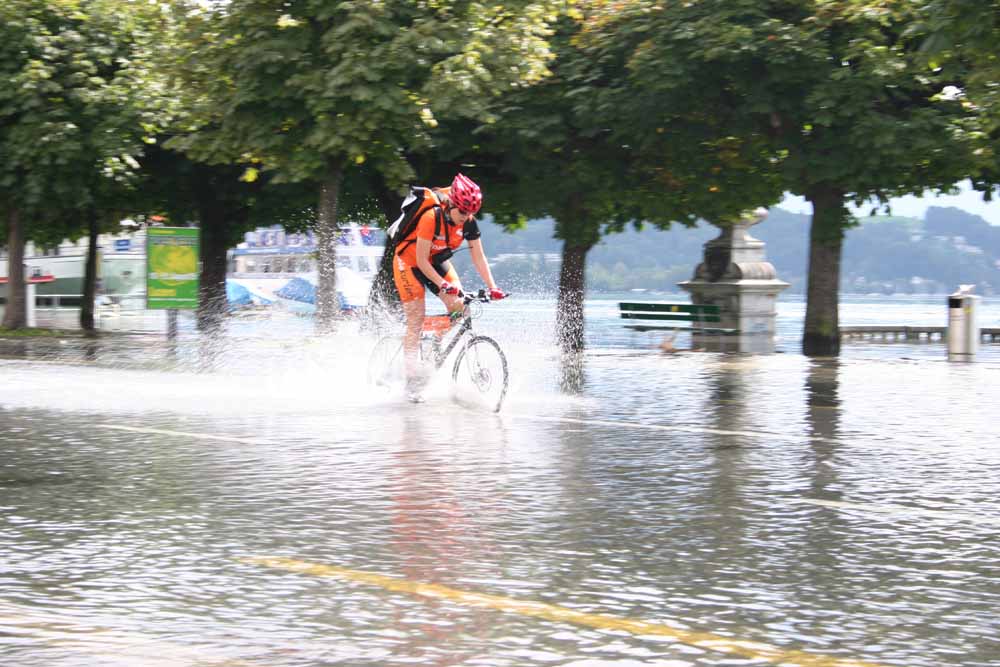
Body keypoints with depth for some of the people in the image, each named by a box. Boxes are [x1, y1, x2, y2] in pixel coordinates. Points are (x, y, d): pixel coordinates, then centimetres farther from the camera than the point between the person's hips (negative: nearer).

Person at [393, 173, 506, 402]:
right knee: (416, 318, -13)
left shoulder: (468, 222, -15)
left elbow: (478, 257, -11)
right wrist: (442, 284, -38)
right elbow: (421, 260, -30)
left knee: (458, 306, -12)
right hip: (409, 261, -6)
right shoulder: (432, 217, -32)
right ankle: (412, 379, -10)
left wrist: (492, 287, -21)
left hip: (437, 261, 6)